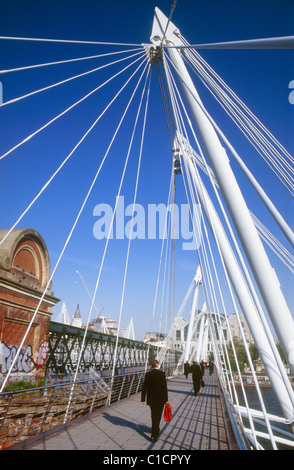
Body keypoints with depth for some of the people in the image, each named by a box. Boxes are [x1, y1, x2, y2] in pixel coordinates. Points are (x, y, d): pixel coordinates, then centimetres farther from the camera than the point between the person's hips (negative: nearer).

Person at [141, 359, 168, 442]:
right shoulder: (162, 373, -15)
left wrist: (143, 399, 5)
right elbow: (165, 387, -13)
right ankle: (154, 435, 9)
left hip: (150, 399, 4)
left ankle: (156, 430, 42)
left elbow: (144, 387, -3)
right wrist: (166, 399, -3)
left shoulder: (147, 374, -6)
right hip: (160, 399, -4)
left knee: (154, 415, 24)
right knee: (157, 416, 9)